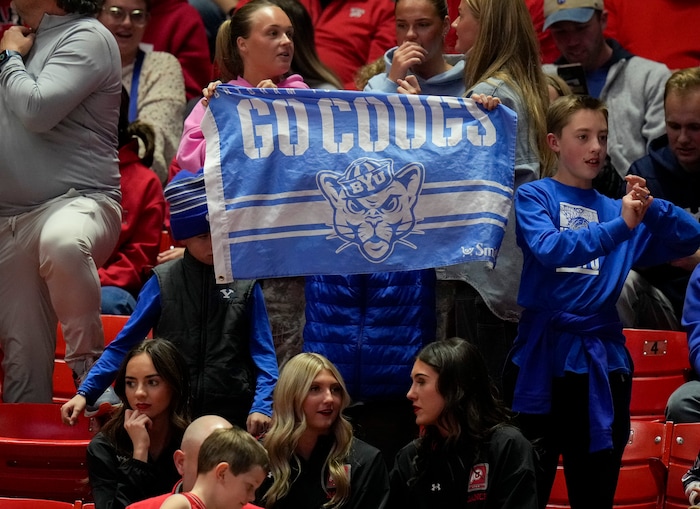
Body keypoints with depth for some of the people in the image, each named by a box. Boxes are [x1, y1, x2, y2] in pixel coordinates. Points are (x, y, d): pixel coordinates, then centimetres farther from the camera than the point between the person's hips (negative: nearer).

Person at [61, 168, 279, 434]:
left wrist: (261, 406, -13)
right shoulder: (163, 281, 4)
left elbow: (263, 354, 3)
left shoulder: (245, 285, 3)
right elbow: (123, 345, 6)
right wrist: (85, 392, -2)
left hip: (232, 418, 0)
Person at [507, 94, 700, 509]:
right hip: (544, 357, -4)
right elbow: (549, 248, -18)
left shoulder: (614, 209, 12)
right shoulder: (535, 196, 1)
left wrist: (651, 208, -12)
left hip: (602, 360, 4)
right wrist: (618, 227, -27)